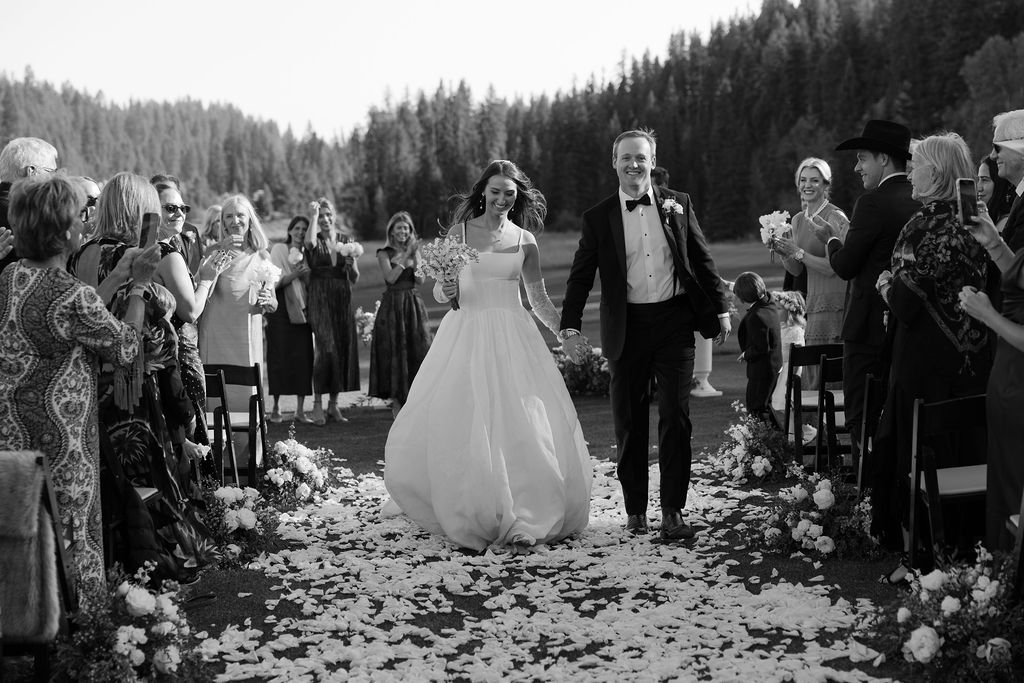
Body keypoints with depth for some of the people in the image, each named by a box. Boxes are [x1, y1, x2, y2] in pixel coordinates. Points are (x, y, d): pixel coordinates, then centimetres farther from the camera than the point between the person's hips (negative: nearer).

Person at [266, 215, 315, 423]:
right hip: (281, 309, -4)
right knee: (280, 356, -4)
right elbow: (274, 282, -6)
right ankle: (276, 407, 4)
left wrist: (304, 272, -8)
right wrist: (294, 274, -20)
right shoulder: (279, 249, 1)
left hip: (301, 309, 4)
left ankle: (300, 409, 2)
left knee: (303, 356, -2)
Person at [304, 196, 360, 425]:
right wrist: (313, 216, -20)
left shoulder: (346, 239, 10)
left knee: (343, 349, 4)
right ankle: (317, 403, -9)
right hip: (320, 298, -4)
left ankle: (333, 404, 14)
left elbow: (355, 278, 9)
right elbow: (309, 242, -28)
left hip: (342, 298, 4)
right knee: (325, 348, -16)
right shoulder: (315, 239, 0)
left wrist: (350, 263, -11)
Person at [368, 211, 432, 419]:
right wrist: (405, 256, -15)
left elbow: (420, 280, 1)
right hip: (392, 305, -3)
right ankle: (396, 403, 2)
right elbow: (391, 277, -14)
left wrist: (415, 256, -12)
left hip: (414, 304, 4)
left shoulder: (414, 250, 11)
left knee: (416, 350, 1)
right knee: (395, 350, -3)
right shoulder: (384, 253, 1)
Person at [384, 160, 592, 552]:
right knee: (461, 426, -4)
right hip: (467, 334, -1)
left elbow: (538, 297, 15)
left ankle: (521, 519, 8)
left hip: (512, 337, 1)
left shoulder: (524, 240, 8)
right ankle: (471, 517, 9)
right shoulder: (459, 232, 4)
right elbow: (441, 290, 6)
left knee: (522, 427, -4)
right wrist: (446, 291, -17)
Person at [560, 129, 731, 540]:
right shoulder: (598, 218, 4)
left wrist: (721, 309, 8)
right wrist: (570, 328, -7)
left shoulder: (678, 205, 7)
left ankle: (673, 512, 3)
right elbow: (581, 276, 3)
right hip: (627, 329, 0)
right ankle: (635, 509, 19)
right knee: (629, 422, 6)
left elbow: (702, 260, 11)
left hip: (674, 322, 0)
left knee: (676, 417, -3)